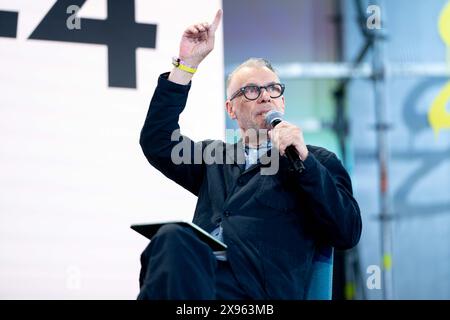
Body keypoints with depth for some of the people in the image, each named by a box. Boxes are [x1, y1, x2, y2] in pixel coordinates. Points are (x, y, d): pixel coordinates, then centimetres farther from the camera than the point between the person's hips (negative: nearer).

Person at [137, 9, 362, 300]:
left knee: (174, 240, -34)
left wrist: (303, 161, -6)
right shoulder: (215, 158, 30)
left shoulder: (319, 162, 19)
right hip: (193, 273, 3)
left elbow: (348, 234, 4)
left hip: (257, 287, -3)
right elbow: (157, 142, 14)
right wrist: (188, 63, 10)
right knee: (174, 239, -36)